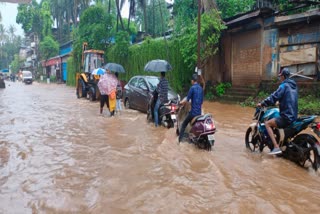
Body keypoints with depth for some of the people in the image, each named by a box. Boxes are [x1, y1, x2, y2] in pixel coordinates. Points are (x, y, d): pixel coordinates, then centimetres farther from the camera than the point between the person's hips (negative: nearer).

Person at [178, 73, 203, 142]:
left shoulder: (192, 88, -10)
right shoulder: (201, 88, 11)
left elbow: (187, 99, -9)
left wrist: (181, 102, 8)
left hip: (193, 111, -7)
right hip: (199, 112, 7)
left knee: (184, 124, 2)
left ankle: (180, 139, -2)